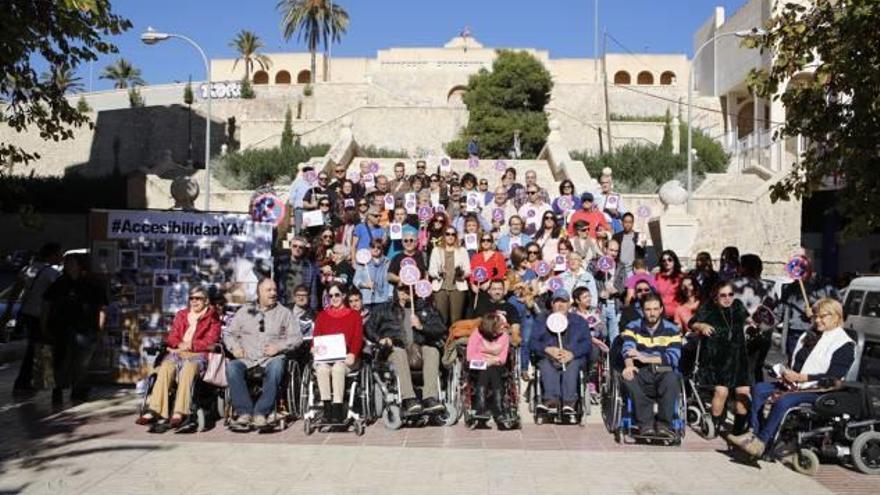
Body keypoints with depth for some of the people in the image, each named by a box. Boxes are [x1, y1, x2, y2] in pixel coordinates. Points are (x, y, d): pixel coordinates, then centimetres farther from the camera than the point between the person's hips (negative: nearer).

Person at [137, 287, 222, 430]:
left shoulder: (212, 317, 13)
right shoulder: (181, 315, 25)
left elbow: (211, 341, 1)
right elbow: (172, 337, 18)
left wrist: (191, 345, -11)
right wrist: (180, 344, -5)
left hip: (199, 354, -4)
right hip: (178, 352, 4)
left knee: (188, 369, -38)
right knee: (165, 368, -31)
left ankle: (179, 413, -46)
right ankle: (154, 410, -39)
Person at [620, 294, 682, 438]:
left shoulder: (672, 330, 6)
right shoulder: (633, 327, 8)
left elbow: (673, 357, -10)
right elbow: (627, 348, -12)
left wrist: (646, 358, -23)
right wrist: (629, 365, -35)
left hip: (663, 373, -1)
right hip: (641, 373, 1)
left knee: (671, 378, -34)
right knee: (628, 377, -32)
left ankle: (664, 424, -25)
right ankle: (646, 423, -28)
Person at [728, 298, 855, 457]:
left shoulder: (844, 345, -6)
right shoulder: (809, 335, 19)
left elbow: (833, 378, -15)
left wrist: (801, 377, -19)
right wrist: (787, 374, 2)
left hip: (817, 391, -8)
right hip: (793, 383, 8)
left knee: (782, 401, -32)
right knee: (759, 389, -11)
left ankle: (760, 443, -28)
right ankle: (753, 433, -18)